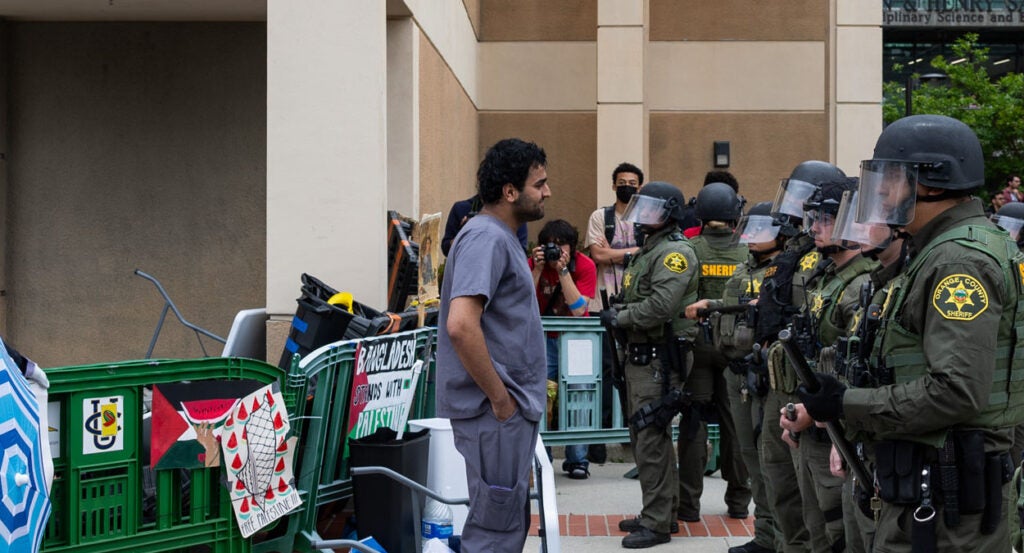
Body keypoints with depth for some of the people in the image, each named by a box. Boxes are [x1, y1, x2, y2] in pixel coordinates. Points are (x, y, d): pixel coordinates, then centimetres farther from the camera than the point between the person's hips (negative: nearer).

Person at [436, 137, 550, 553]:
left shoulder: (502, 237, 15)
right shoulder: (486, 238, -17)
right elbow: (461, 325, -28)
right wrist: (499, 398, -21)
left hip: (513, 408, 10)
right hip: (497, 412, -10)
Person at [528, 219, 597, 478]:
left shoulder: (585, 266, -11)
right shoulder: (535, 263, -6)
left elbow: (578, 309, -22)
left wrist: (563, 270, -26)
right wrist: (537, 270, -24)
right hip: (543, 339, 1)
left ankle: (577, 460, 0)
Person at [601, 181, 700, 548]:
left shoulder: (675, 252, -13)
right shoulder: (648, 250, 19)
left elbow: (660, 306, -24)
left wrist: (619, 318, -12)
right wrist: (617, 313, 4)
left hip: (660, 360, -10)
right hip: (640, 355, 10)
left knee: (652, 441, -9)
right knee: (644, 438, 15)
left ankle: (657, 524, -4)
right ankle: (660, 513, 25)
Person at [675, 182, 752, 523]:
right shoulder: (747, 253, 0)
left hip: (697, 342, -2)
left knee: (693, 423, 2)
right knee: (735, 422, 9)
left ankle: (689, 504, 2)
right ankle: (738, 500, 16)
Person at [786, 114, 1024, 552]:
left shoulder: (961, 262, -18)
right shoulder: (936, 253, 16)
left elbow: (955, 392, -26)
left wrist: (846, 405, -18)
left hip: (941, 500, -10)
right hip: (917, 488, 10)